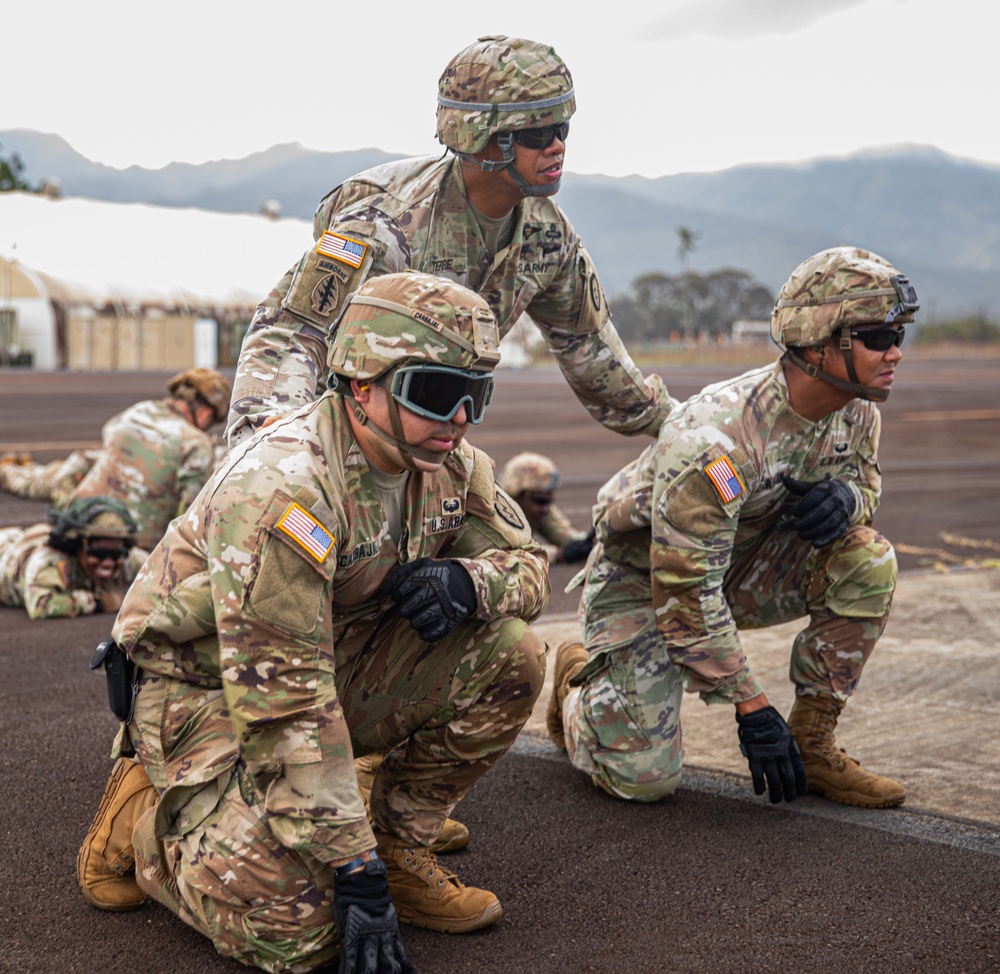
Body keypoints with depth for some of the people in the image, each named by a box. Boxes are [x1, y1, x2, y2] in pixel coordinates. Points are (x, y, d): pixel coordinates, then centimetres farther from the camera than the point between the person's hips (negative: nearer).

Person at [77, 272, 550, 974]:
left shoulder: (450, 464, -7)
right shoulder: (283, 487, -31)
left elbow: (528, 563, 6)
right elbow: (282, 703, -31)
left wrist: (468, 581, -20)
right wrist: (353, 869, -28)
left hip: (334, 661, 7)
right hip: (207, 690, -7)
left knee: (510, 656, -13)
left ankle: (400, 849, 3)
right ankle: (143, 818, 6)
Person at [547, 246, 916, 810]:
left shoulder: (857, 410, -12)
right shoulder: (714, 443, -35)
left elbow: (864, 478, 9)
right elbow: (685, 593, -30)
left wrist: (846, 497, -19)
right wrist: (752, 708, -24)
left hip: (742, 560, 7)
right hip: (645, 578, -6)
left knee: (869, 562, -19)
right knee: (645, 778, -13)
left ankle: (813, 745, -5)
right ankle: (579, 678, 20)